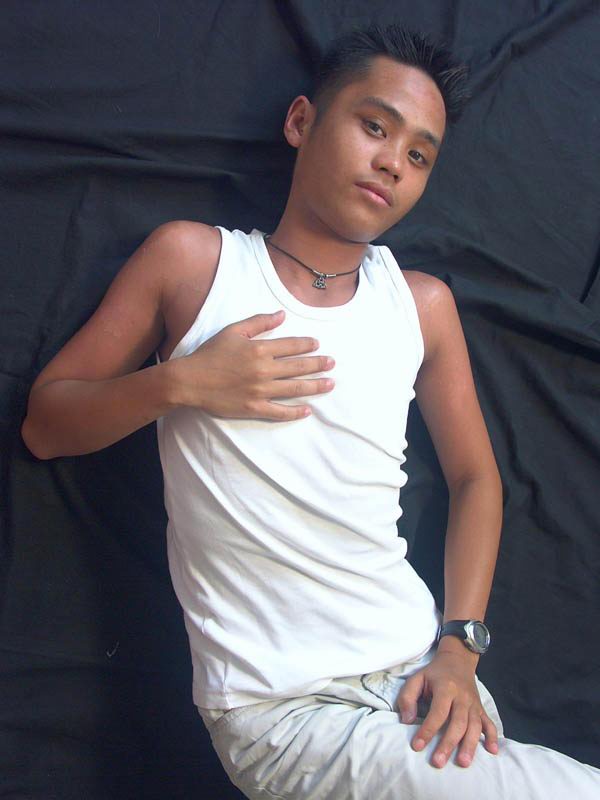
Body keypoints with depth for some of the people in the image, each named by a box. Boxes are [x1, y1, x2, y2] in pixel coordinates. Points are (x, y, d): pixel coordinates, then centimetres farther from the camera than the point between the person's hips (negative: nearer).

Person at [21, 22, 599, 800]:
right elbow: (44, 424, 3)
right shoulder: (192, 260, -1)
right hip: (282, 708, -4)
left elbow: (474, 477, 15)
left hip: (421, 675, 5)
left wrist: (459, 649, 2)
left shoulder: (424, 304, 7)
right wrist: (178, 385, -14)